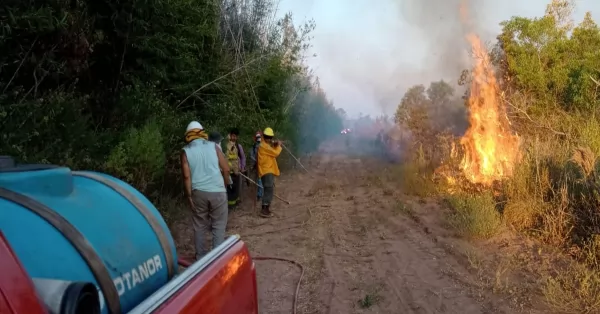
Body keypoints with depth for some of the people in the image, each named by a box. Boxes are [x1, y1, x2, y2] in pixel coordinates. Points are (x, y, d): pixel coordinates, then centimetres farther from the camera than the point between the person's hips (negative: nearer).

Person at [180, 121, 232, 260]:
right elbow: (226, 169, 0)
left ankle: (201, 257, 22)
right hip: (217, 191, 0)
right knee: (218, 226, 8)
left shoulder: (186, 151, 2)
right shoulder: (213, 146, 4)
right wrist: (226, 184, 15)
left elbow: (186, 176, -6)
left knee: (200, 226, 14)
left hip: (198, 193, 1)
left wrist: (189, 196, -1)